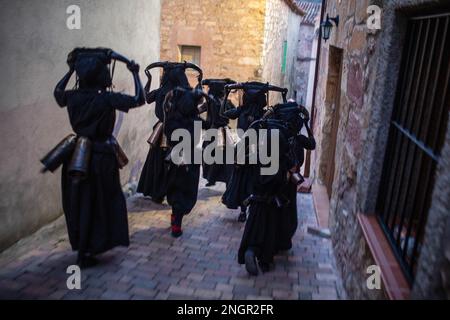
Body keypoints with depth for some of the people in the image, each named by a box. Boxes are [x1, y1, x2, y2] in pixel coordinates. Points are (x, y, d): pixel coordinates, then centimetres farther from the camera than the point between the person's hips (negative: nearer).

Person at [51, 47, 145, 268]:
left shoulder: (73, 97, 0)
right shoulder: (107, 99, -17)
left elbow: (57, 91, 22)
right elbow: (139, 99, -19)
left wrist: (71, 70, 24)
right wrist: (135, 74, -8)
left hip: (77, 157, 6)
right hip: (100, 157, -6)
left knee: (79, 204, 17)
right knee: (98, 205, 7)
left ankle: (81, 247, 33)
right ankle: (86, 253, 15)